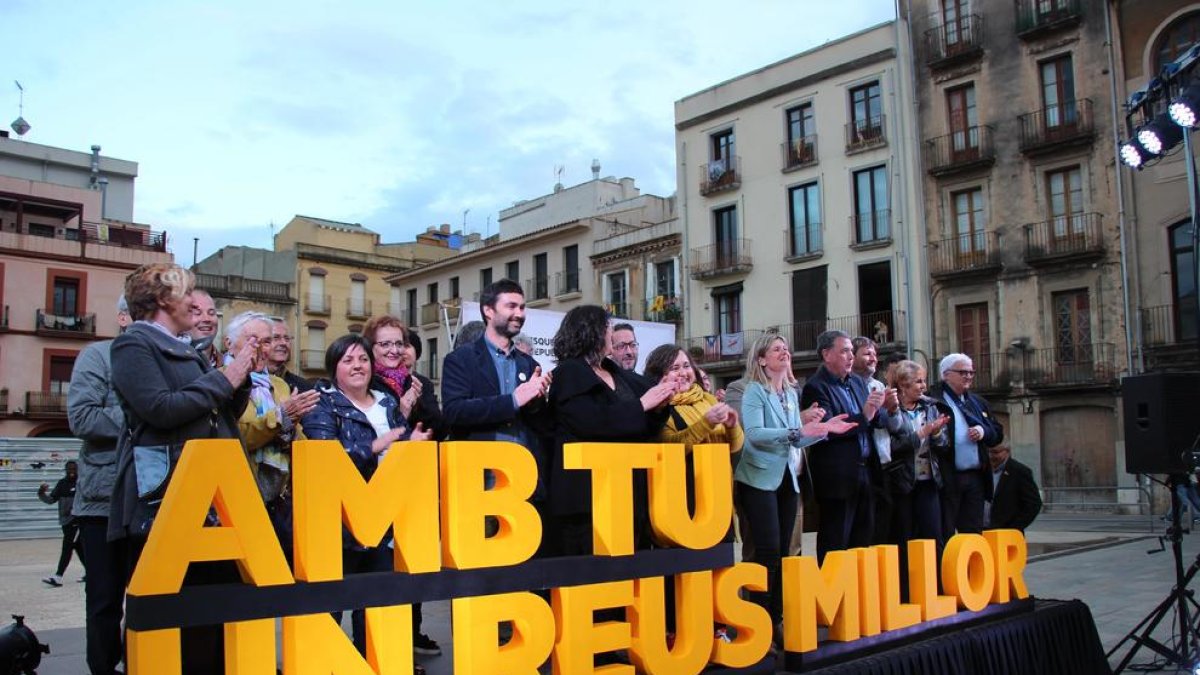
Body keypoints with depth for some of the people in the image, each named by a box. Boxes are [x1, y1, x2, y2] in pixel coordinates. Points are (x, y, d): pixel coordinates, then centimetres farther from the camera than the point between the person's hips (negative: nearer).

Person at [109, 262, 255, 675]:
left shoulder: (187, 351, 20)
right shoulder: (134, 343, -5)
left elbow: (223, 415, 20)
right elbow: (160, 409, -20)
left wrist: (240, 376, 4)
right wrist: (223, 378, -12)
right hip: (161, 500, -8)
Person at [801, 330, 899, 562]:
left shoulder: (856, 382, 12)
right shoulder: (816, 388, -12)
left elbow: (877, 421, 14)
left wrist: (886, 410, -8)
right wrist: (864, 415, -28)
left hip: (864, 473, 8)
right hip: (838, 479, -8)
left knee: (863, 541, 16)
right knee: (835, 546, 2)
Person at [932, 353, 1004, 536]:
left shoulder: (979, 403, 19)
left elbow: (998, 434, 19)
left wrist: (984, 431, 0)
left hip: (976, 478, 7)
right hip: (947, 478, -7)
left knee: (974, 533, 12)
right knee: (945, 535, -1)